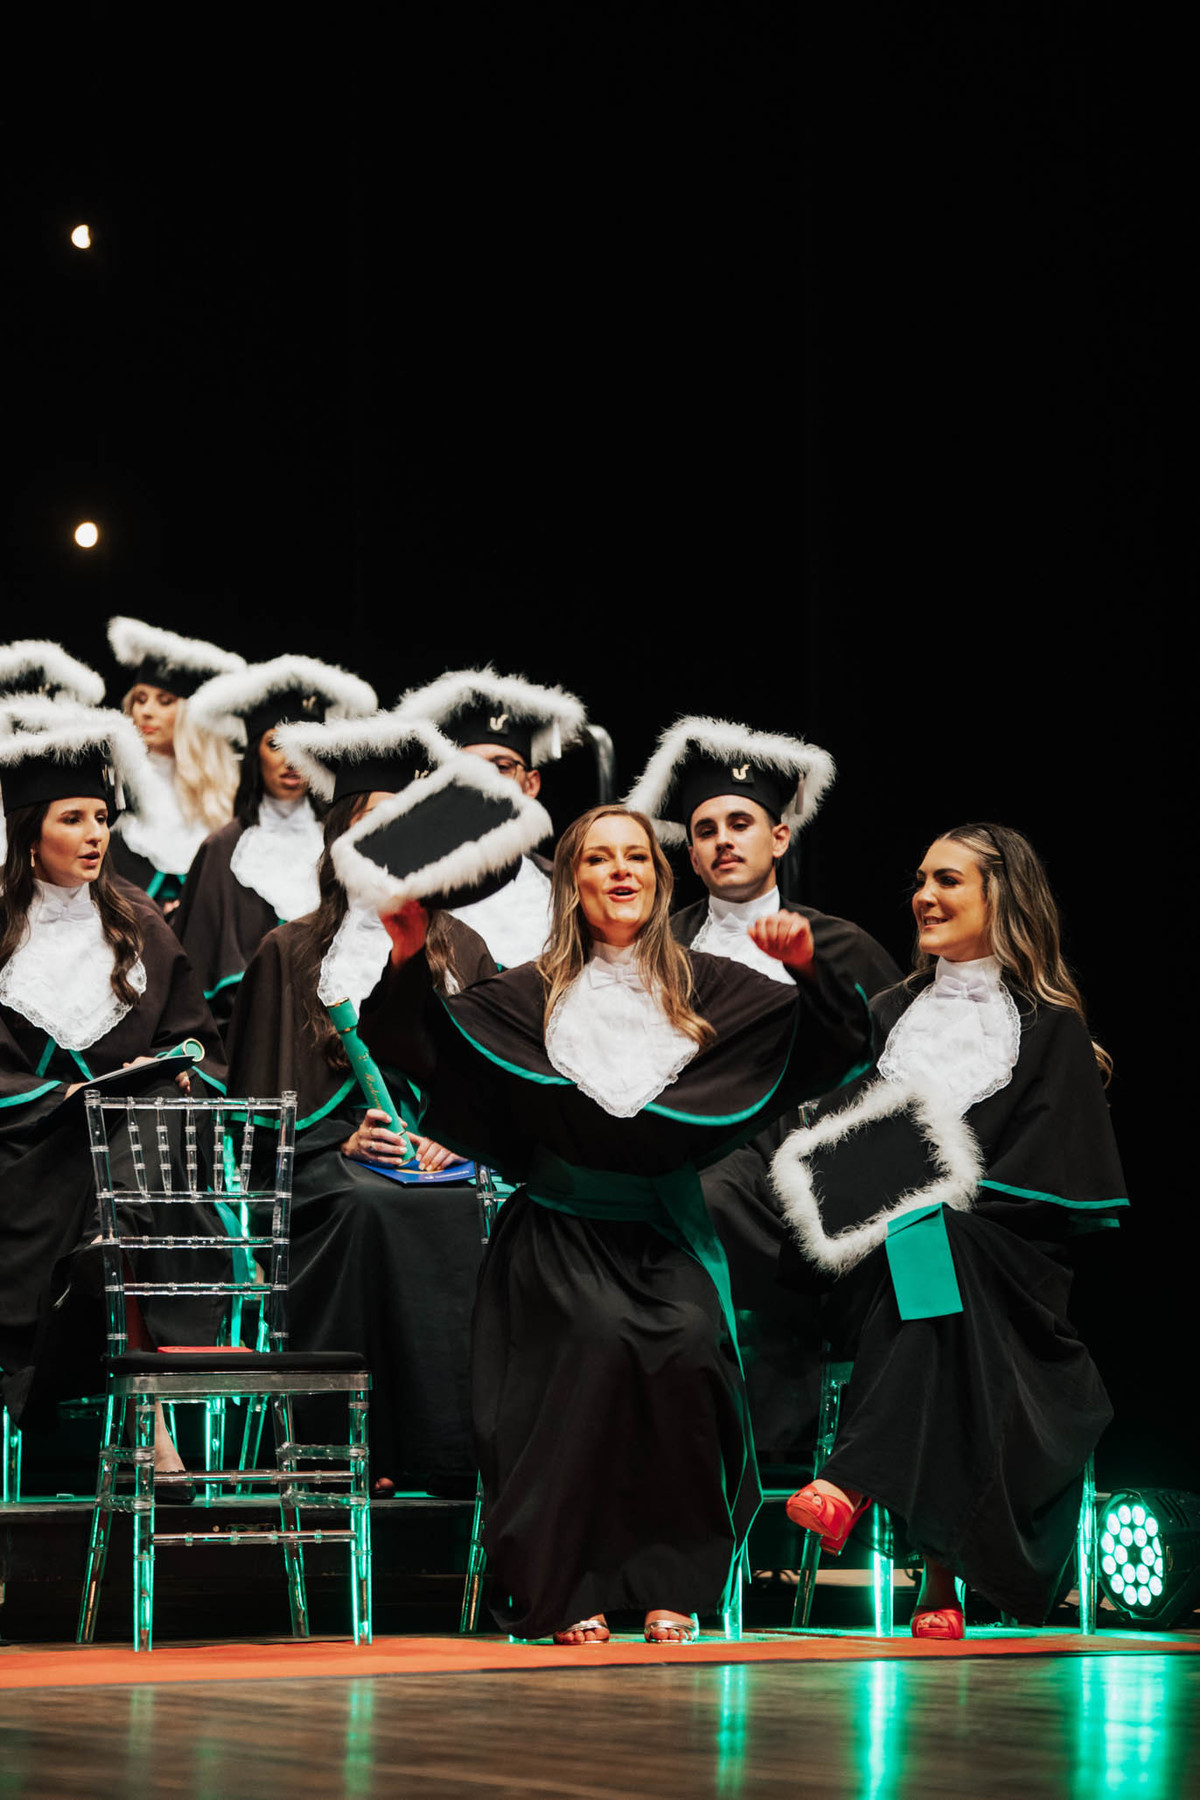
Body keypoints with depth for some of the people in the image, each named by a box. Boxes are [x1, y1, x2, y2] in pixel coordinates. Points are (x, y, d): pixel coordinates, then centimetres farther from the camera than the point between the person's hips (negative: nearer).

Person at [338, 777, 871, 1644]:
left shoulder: (706, 986, 12)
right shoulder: (533, 994, 10)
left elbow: (829, 1044, 10)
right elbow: (424, 1046, 4)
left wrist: (809, 968, -8)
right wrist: (409, 959, -11)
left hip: (666, 1227, 1)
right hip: (564, 1229, -1)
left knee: (689, 1352, -26)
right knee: (593, 1349, -27)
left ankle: (672, 1584, -14)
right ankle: (568, 1589, -18)